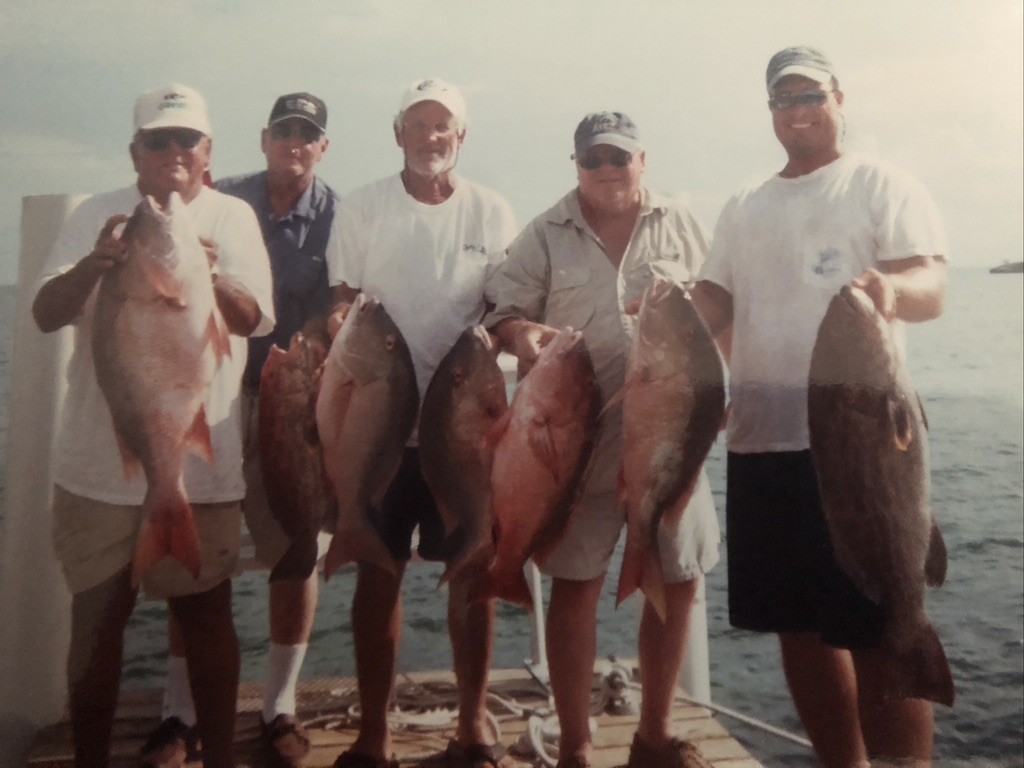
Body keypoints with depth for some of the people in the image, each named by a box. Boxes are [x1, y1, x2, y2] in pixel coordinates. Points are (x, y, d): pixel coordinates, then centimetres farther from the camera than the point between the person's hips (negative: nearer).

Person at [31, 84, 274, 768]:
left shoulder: (233, 217, 4)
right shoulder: (97, 215, 6)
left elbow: (253, 318, -9)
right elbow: (46, 314, -4)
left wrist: (206, 275, -30)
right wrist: (95, 263, -25)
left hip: (201, 461, -1)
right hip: (100, 462, 1)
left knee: (207, 615, 8)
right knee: (95, 618, 9)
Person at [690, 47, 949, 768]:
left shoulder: (884, 185, 1)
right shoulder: (744, 208, 18)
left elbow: (933, 288, -12)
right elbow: (715, 304, 15)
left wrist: (893, 288, -35)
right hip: (760, 441, 6)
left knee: (879, 632, -3)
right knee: (800, 624, 12)